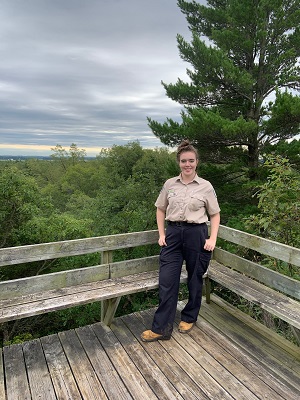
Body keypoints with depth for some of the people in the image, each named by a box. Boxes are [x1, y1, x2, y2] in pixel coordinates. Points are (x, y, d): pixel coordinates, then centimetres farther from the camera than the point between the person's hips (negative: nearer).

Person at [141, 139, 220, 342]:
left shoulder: (206, 186, -3)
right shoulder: (170, 184, 3)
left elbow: (215, 214, 3)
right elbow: (161, 209, 12)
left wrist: (213, 239, -6)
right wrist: (161, 234, 4)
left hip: (196, 234, -1)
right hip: (173, 233, 2)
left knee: (195, 279, 13)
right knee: (167, 281, 1)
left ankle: (189, 318, 36)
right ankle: (161, 328, 13)